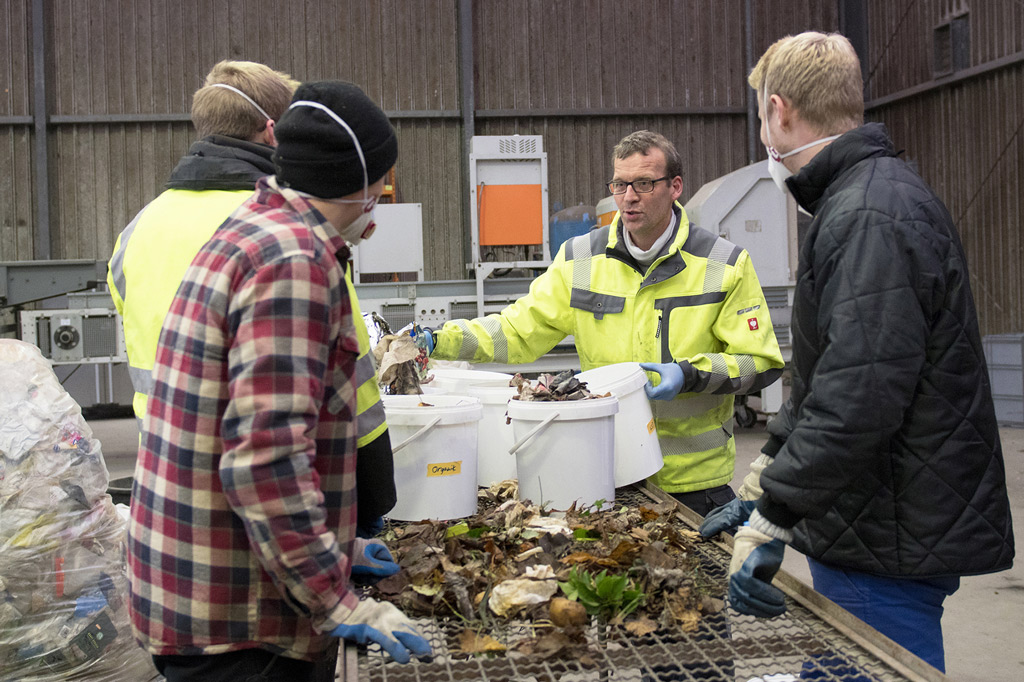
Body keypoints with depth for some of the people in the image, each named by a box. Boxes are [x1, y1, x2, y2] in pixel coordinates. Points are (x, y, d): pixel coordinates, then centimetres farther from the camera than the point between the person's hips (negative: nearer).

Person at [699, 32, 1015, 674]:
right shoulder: (855, 203, 15)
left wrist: (771, 519, -23)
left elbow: (858, 398, -28)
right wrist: (763, 481, 20)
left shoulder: (871, 218, -20)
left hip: (893, 548, -10)